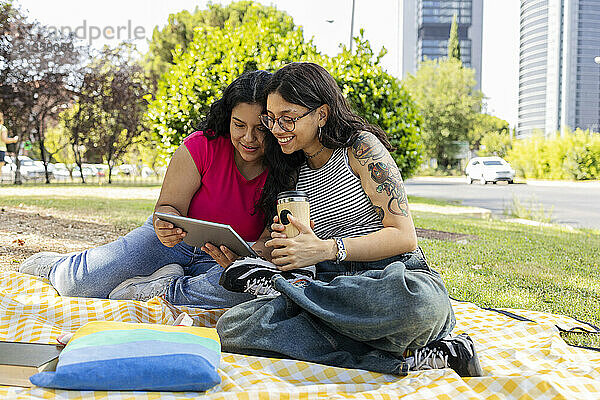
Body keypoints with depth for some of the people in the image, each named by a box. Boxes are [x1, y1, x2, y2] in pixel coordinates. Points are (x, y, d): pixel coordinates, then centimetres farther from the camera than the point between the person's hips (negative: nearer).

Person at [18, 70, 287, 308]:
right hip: (174, 240, 0)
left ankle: (165, 291, -21)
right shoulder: (201, 146, -13)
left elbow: (271, 240, -15)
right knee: (81, 282, -19)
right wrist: (166, 226, -36)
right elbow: (169, 205, -10)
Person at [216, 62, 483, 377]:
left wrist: (327, 249, -16)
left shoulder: (361, 147, 0)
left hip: (398, 277, -3)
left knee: (418, 300, -44)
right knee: (231, 328, -23)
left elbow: (404, 236, -8)